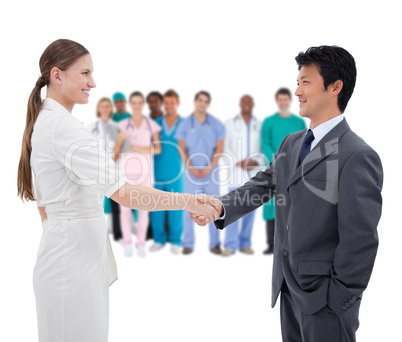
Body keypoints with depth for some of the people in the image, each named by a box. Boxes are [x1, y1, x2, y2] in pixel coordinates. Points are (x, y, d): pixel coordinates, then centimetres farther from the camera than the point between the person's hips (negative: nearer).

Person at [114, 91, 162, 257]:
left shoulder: (151, 124, 8)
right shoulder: (123, 124, 7)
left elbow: (158, 149, 6)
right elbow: (116, 149, 2)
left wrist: (142, 149, -11)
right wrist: (121, 138, -17)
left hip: (144, 168, 0)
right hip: (127, 167, 0)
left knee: (143, 207, -2)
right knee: (125, 206, -4)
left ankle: (141, 244, 5)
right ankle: (127, 243, 3)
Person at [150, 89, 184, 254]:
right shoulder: (155, 123, 8)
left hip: (175, 173, -2)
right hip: (157, 173, 2)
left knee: (176, 208, 1)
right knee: (156, 208, 4)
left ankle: (175, 241, 11)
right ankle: (158, 239, 14)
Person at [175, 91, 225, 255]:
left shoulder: (216, 124, 5)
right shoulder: (185, 124, 5)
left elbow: (219, 148, 1)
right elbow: (182, 149, 3)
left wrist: (209, 168, -8)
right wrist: (191, 169, -8)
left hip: (211, 172, 0)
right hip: (191, 172, 0)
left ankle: (215, 243, 6)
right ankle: (188, 244, 6)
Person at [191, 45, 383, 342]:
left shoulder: (357, 156, -19)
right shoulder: (291, 143, 8)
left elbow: (361, 240, -19)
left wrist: (338, 300, -15)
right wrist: (222, 207, -12)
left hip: (325, 296, -7)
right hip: (290, 285, 7)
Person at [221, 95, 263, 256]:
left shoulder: (260, 125, 10)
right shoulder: (230, 123, 7)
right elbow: (225, 148, 2)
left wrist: (257, 161, -9)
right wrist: (238, 162, -10)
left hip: (254, 172, 2)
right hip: (236, 172, -2)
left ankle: (245, 243, 12)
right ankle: (230, 245, -8)